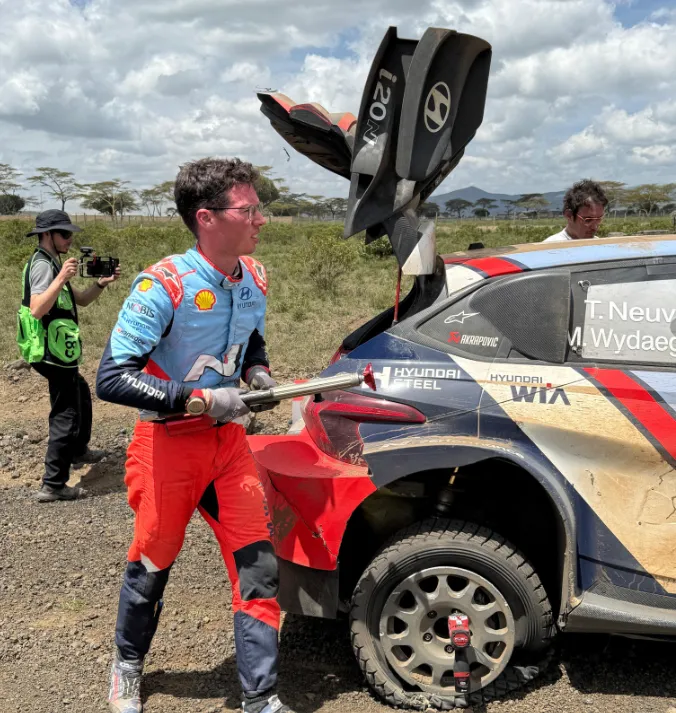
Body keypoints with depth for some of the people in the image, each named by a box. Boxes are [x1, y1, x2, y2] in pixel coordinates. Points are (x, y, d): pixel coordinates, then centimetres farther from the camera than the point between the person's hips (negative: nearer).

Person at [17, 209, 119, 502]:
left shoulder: (51, 264, 15)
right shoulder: (43, 266, -16)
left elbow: (80, 300, 16)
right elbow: (37, 310, -30)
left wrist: (101, 283, 1)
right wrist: (62, 278, -33)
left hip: (56, 352, 11)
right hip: (53, 353, -11)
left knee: (81, 395, 28)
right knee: (66, 415, -7)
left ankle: (79, 451, 47)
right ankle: (53, 485, -3)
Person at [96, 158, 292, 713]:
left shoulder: (254, 279, -1)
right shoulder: (164, 286, -22)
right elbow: (111, 378, -24)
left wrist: (257, 370, -1)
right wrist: (197, 400, -26)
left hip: (227, 438, 5)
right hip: (169, 442, -5)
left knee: (258, 564, -1)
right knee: (153, 562, 13)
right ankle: (128, 665, 43)